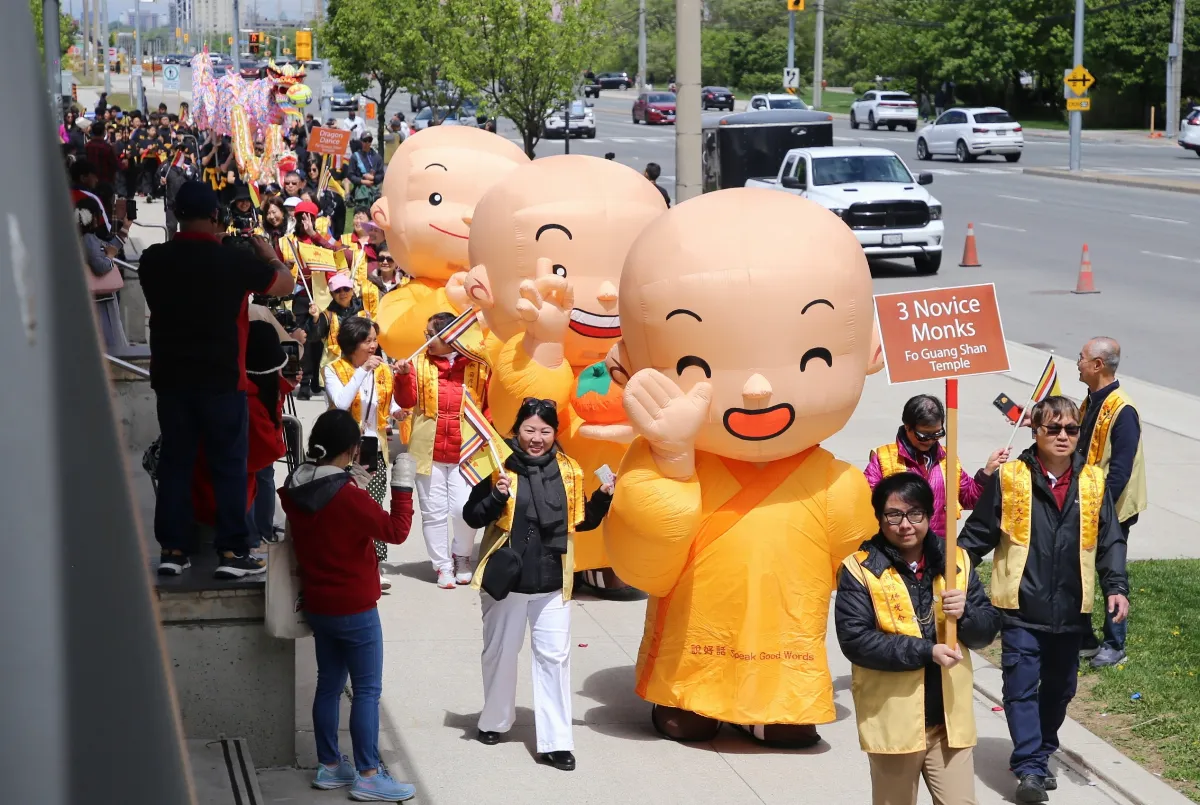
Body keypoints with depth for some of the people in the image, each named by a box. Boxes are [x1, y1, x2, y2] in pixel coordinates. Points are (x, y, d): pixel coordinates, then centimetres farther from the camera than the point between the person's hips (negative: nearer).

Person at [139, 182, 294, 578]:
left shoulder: (153, 260, -3)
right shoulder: (233, 260, -14)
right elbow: (286, 283, 0)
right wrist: (268, 255, 18)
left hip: (171, 378, 4)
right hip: (221, 380, -4)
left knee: (174, 461, 11)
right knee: (229, 464, 4)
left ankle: (173, 549, 13)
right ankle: (232, 551, 4)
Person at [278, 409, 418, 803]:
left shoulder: (295, 490, -1)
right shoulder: (348, 496, -24)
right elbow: (396, 531, -20)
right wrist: (402, 485, -14)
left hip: (317, 604, 8)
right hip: (354, 608, -7)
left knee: (329, 684, 16)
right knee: (367, 690, 0)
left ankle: (330, 766, 23)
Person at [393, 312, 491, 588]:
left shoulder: (477, 365, 1)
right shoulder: (420, 361, 5)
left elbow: (490, 404, 3)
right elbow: (407, 401, -2)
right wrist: (404, 376, -17)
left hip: (467, 451, -2)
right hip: (429, 451, 2)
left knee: (464, 508, -8)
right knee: (434, 511, 5)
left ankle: (462, 557, 18)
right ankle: (443, 566, 17)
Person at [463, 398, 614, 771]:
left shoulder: (568, 470, 3)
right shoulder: (499, 465, -8)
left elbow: (582, 521, 13)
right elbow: (472, 518, -10)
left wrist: (603, 498, -3)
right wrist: (497, 496, -26)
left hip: (552, 581, 2)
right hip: (506, 577, -2)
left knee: (555, 656, 0)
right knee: (500, 652, 15)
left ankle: (555, 741, 4)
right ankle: (495, 721, 36)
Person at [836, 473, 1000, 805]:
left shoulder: (956, 560, 6)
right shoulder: (860, 568, -6)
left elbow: (989, 628, 7)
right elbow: (855, 639, -16)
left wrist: (966, 614, -15)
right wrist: (926, 651, -21)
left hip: (949, 717, 3)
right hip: (892, 719, -2)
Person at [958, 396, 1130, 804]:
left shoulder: (1093, 481, 3)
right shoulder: (1010, 479, -5)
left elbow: (1110, 541, 7)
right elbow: (977, 534, 0)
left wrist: (1116, 586, -4)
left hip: (1070, 611, 4)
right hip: (1021, 609, -3)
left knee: (1060, 687, 14)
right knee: (1022, 687, -6)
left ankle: (1039, 754, 32)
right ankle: (1029, 768, -1)